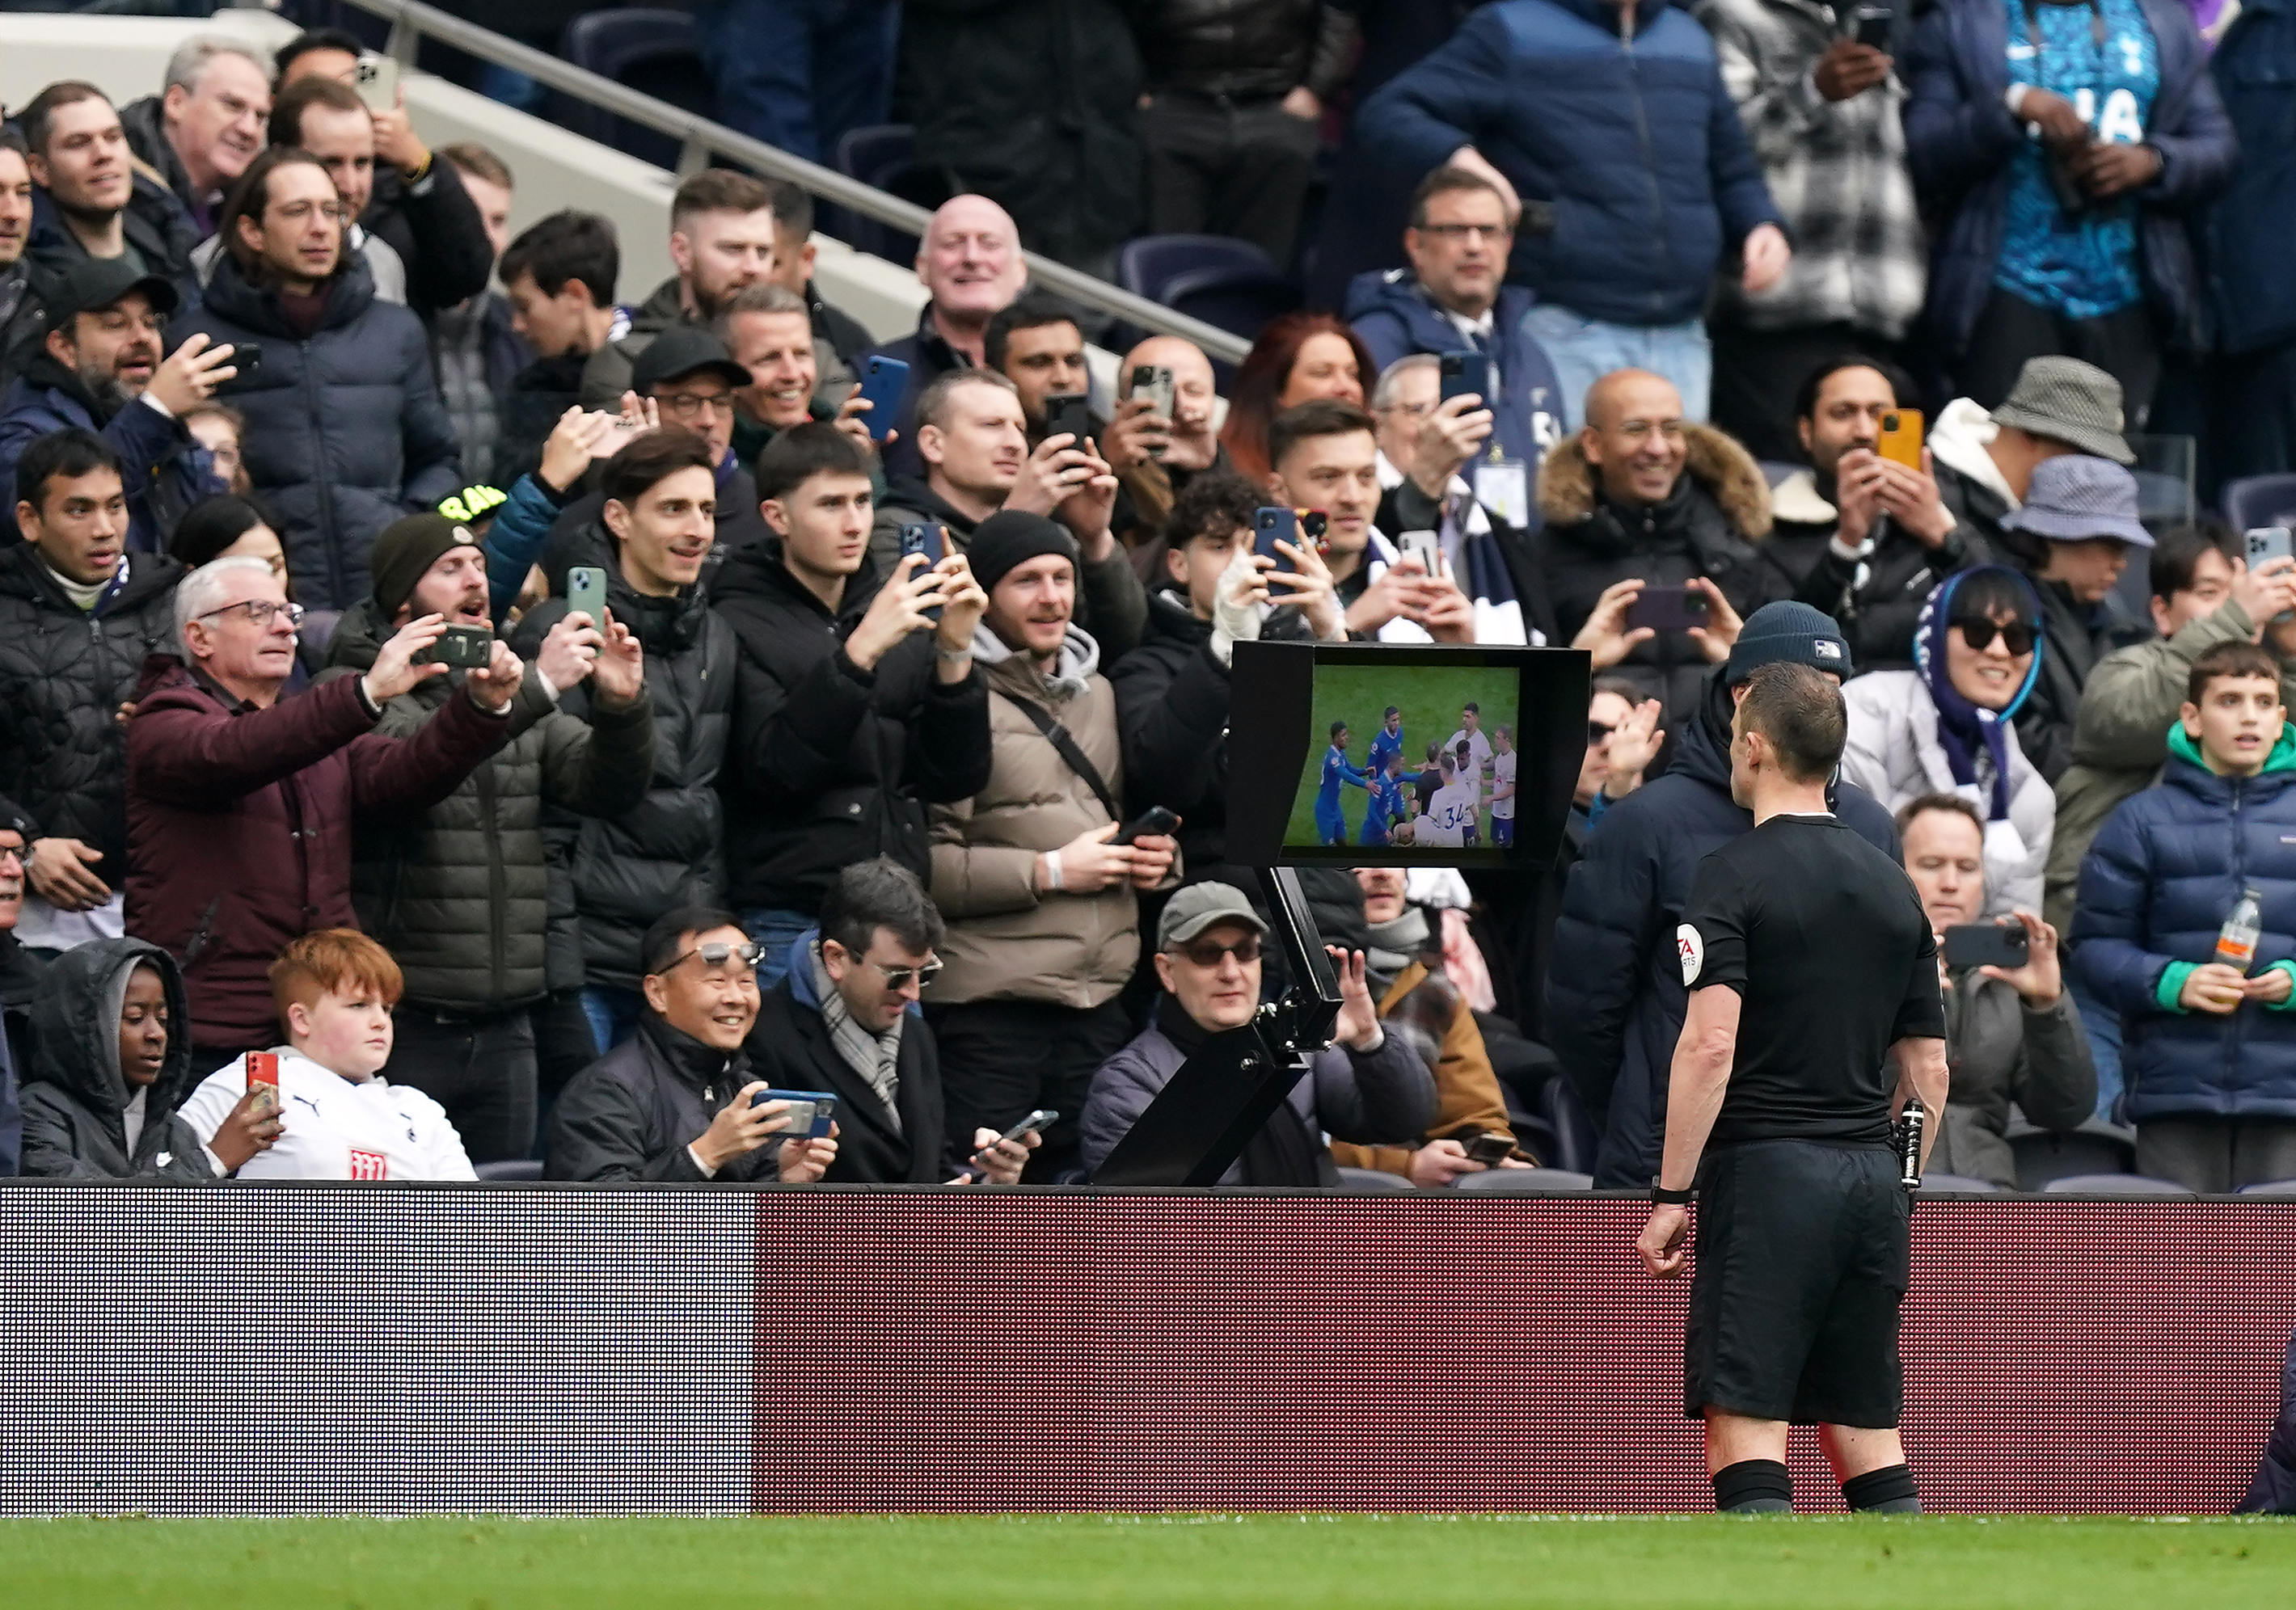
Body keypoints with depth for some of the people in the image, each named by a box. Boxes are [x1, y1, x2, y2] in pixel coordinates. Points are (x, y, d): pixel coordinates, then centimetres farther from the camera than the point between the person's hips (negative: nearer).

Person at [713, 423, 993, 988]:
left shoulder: (901, 614, 12)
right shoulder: (740, 624, -2)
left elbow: (954, 781, 6)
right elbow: (773, 770, -16)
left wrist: (955, 652, -8)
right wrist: (860, 651, -23)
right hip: (785, 927, -5)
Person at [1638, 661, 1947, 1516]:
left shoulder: (1735, 875, -6)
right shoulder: (1891, 884, 13)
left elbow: (1710, 1044, -16)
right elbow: (1929, 1071, 15)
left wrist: (1671, 1196, -12)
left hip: (1766, 1170, -6)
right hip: (1872, 1180, 6)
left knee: (1746, 1438, -8)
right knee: (1872, 1442, 10)